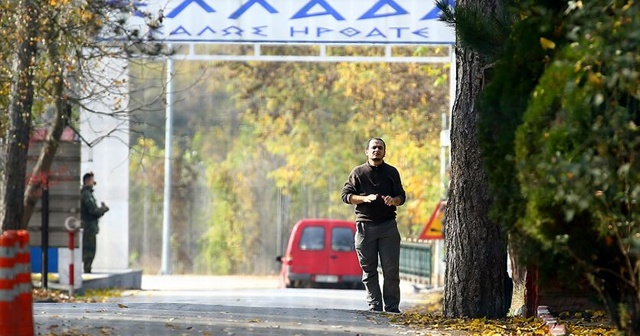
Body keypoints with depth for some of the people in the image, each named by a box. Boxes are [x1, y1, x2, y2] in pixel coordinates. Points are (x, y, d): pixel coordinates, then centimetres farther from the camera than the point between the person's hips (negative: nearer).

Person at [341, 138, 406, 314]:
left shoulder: (392, 172, 12)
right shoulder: (358, 172, 9)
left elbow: (402, 196, 12)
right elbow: (346, 195, 3)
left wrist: (394, 200, -12)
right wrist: (365, 198, -14)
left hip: (388, 225, 0)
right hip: (365, 225, 0)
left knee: (391, 269, -5)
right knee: (368, 269, 1)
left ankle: (392, 306, -2)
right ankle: (374, 306, 4)